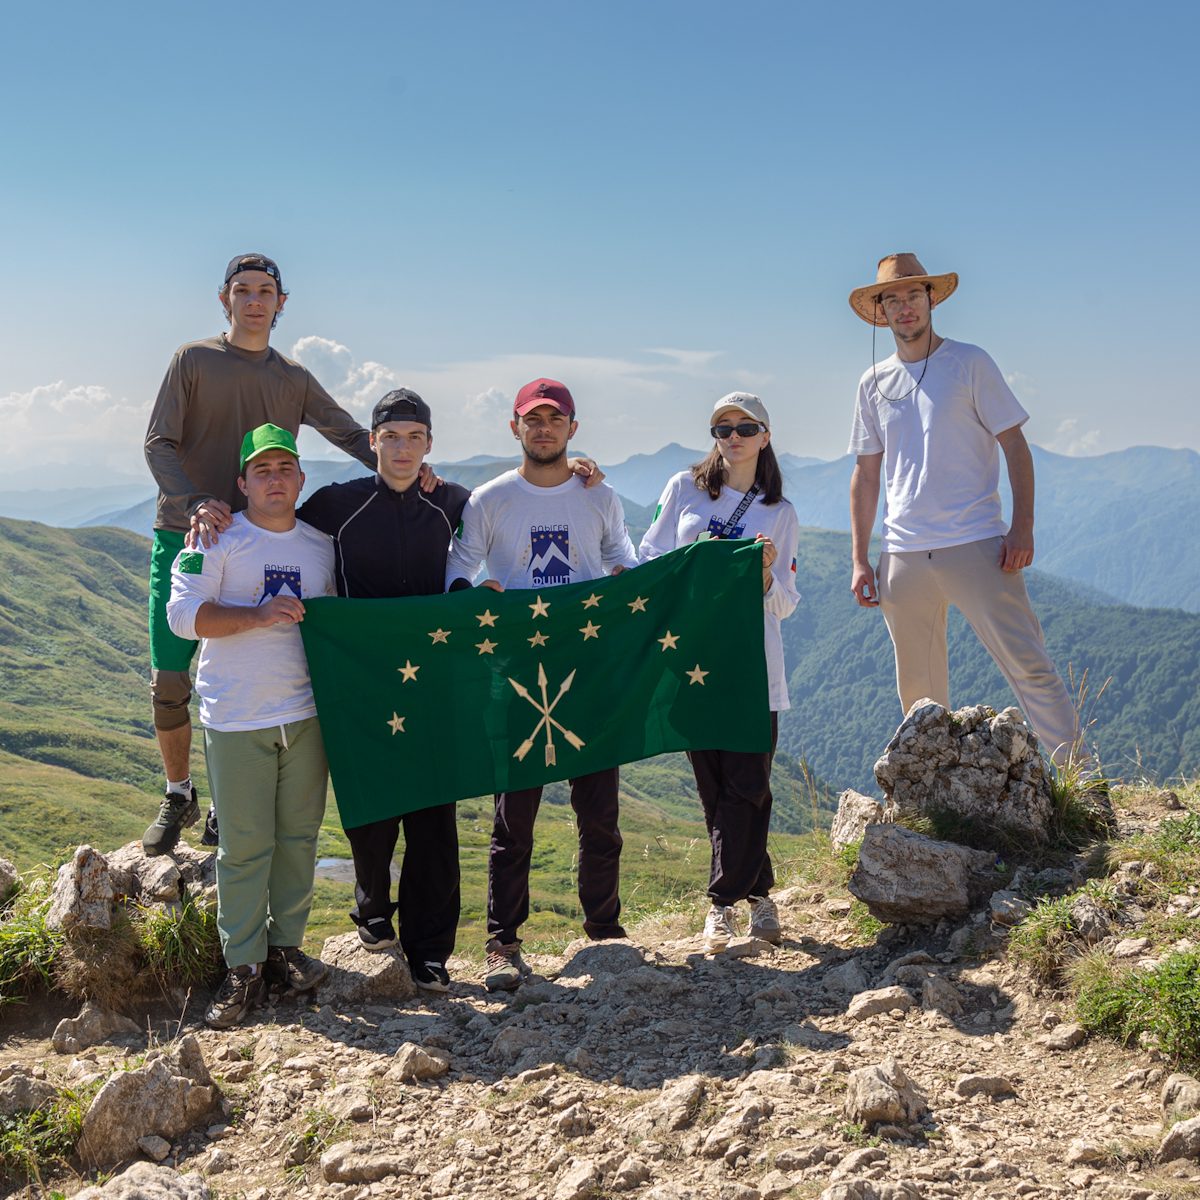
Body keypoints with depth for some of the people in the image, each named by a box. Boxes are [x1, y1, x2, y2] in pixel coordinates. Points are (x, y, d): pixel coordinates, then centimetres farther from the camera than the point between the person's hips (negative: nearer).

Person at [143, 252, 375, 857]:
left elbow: (350, 434, 12)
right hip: (182, 535, -1)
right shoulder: (193, 360, 3)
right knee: (169, 678, -1)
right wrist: (195, 502, -22)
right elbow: (158, 444, -4)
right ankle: (178, 795, 20)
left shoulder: (293, 379, 12)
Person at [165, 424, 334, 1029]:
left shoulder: (322, 544, 12)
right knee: (243, 844, -1)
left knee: (299, 836, 9)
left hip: (307, 713, 4)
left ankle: (286, 945, 23)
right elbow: (183, 614, -11)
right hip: (236, 720, -4)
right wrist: (259, 615, -21)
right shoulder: (218, 540, -3)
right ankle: (244, 966, 9)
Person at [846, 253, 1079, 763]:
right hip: (903, 555, 4)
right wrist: (859, 561, 10)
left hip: (976, 546, -3)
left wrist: (1023, 528, -10)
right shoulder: (873, 382, 13)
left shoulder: (969, 362, 3)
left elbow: (1015, 446, 1)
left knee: (1028, 666, -9)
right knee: (917, 690, 8)